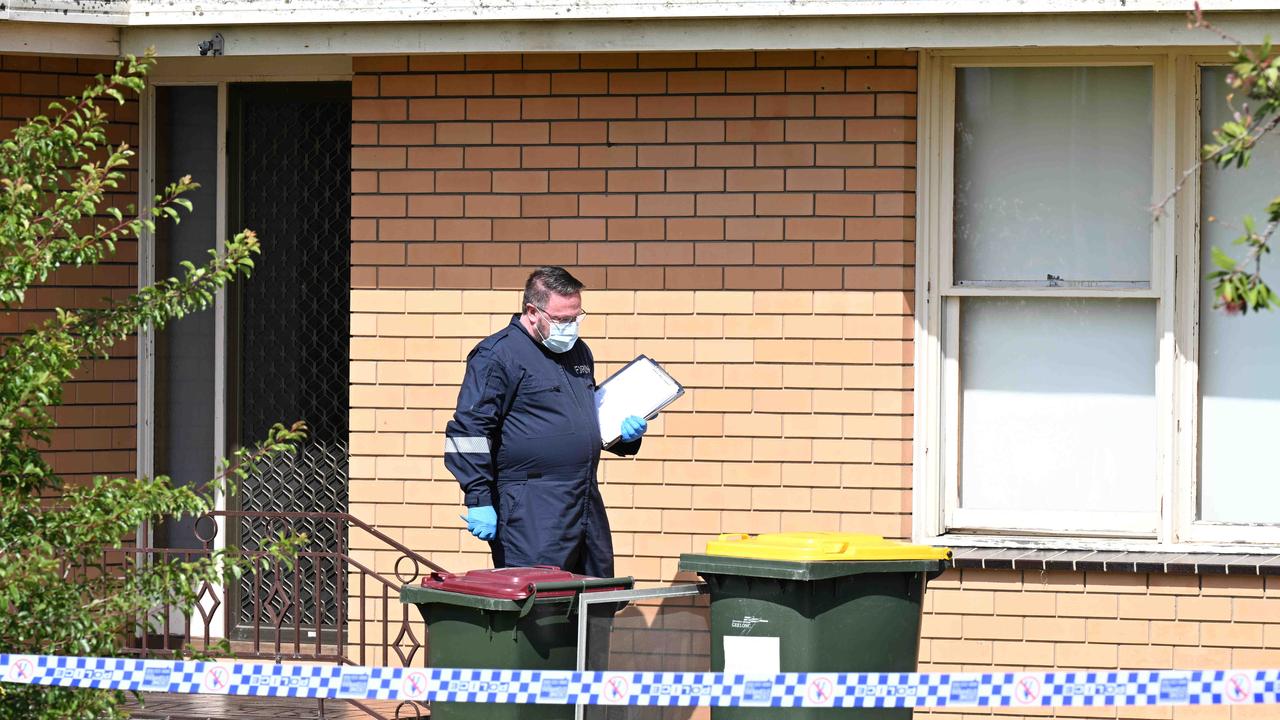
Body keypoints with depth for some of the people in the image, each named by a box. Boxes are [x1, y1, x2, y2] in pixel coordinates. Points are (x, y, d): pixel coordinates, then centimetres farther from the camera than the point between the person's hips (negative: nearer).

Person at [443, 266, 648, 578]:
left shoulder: (578, 352, 18)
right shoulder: (497, 354, -7)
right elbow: (468, 432, -11)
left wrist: (622, 433, 12)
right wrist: (479, 502, -17)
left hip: (587, 505, 8)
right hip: (530, 512, -8)